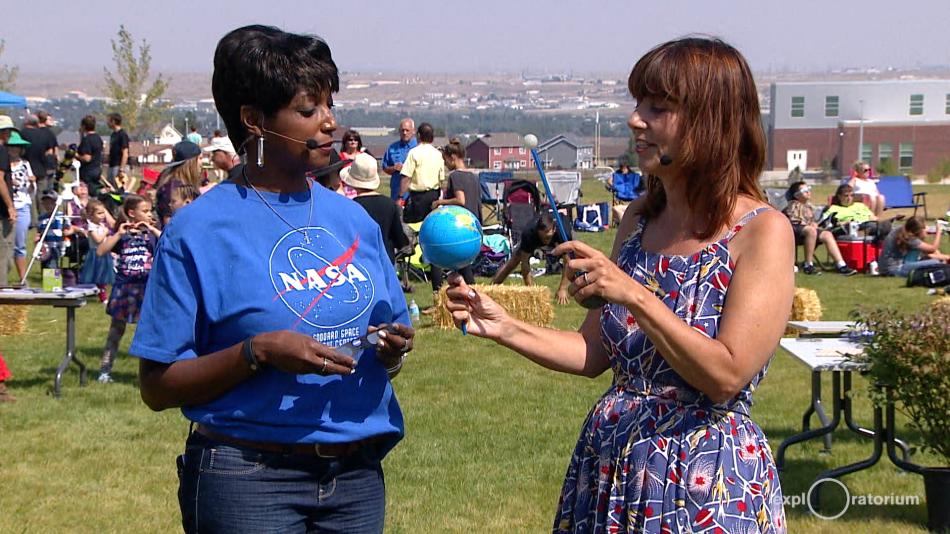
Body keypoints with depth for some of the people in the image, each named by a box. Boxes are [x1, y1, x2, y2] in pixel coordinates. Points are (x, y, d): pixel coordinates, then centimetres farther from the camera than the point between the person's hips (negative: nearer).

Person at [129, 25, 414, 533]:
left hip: (358, 474, 5)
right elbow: (158, 386, -10)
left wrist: (392, 349, -6)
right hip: (249, 484, -5)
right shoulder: (199, 230, -8)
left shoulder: (352, 219, 8)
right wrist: (258, 353, -22)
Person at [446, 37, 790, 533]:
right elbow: (596, 353, 10)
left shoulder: (761, 231, -12)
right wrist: (503, 328, -3)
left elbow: (727, 375, -20)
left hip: (708, 478, -6)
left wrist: (633, 295, -25)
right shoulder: (640, 218, 7)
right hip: (608, 464, 6)